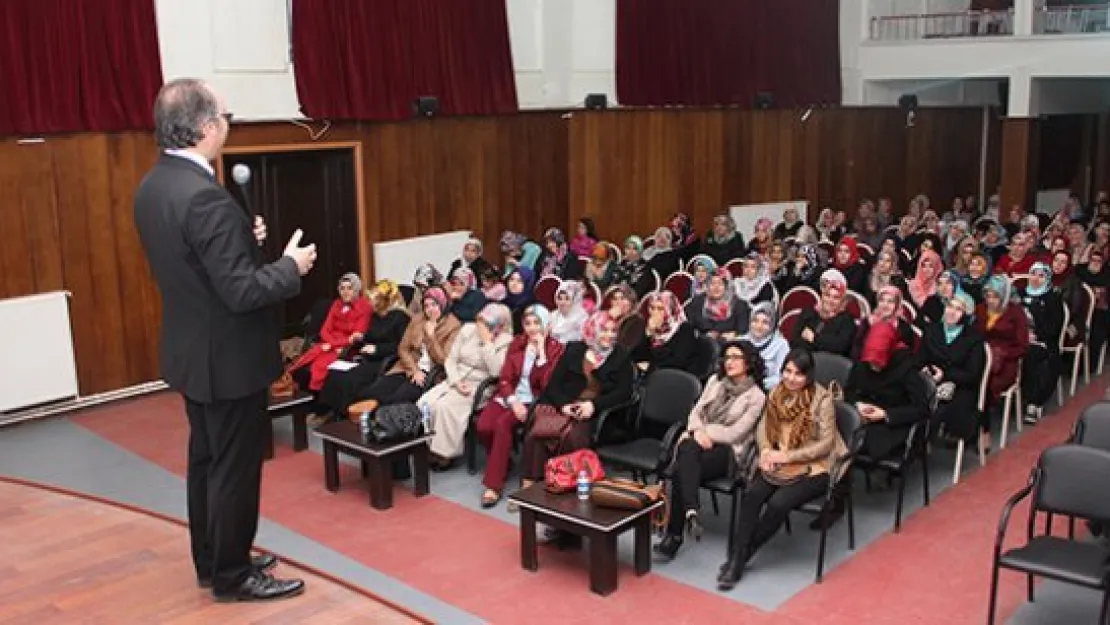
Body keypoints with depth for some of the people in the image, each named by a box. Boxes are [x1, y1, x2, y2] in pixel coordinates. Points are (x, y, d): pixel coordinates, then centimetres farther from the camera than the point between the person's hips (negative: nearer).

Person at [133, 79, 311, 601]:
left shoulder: (152, 187, 3)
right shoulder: (204, 196, -27)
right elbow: (241, 291, -28)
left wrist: (243, 238, 8)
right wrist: (291, 266, -13)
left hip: (192, 352, 10)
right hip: (228, 358, -9)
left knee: (206, 459, 20)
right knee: (234, 469, 5)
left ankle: (211, 561, 35)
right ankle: (232, 576, 19)